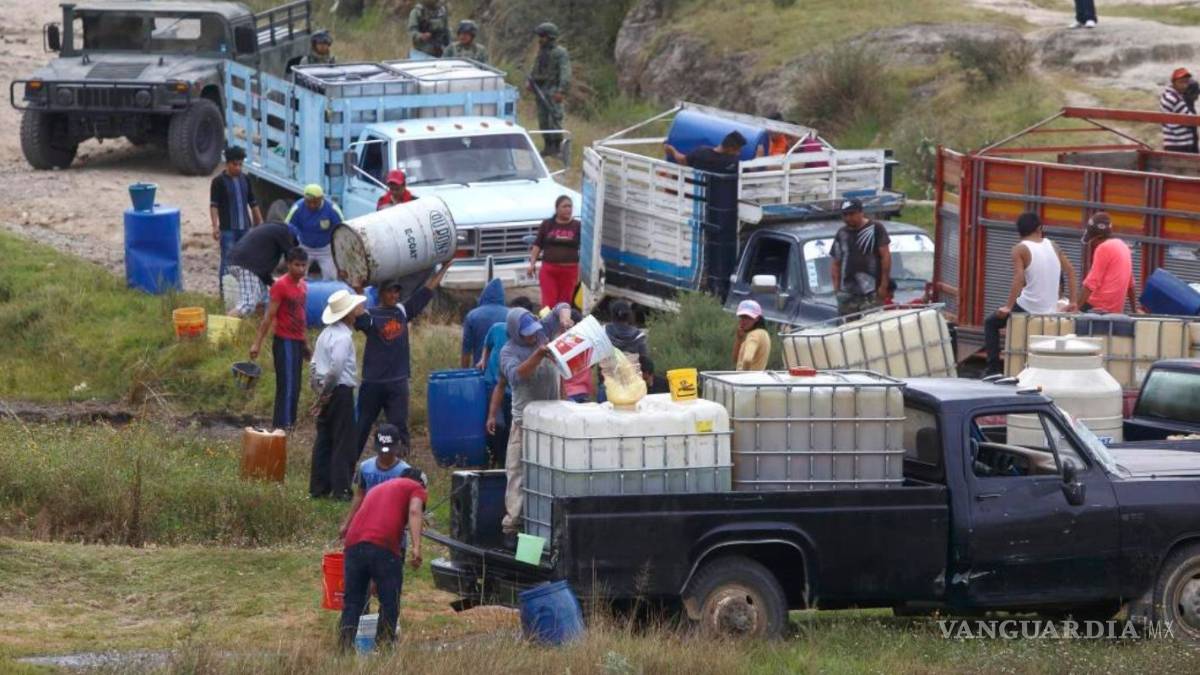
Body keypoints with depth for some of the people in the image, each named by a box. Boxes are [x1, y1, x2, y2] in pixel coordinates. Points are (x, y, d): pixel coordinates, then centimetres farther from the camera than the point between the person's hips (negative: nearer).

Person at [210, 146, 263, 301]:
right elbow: (213, 205, -13)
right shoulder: (219, 182, -7)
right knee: (227, 262, -4)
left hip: (245, 228, 6)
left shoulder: (245, 180, 10)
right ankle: (224, 292, 2)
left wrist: (260, 223, 15)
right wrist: (215, 226, -24)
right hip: (228, 230, -6)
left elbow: (253, 204, 17)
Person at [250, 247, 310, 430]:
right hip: (284, 341, -8)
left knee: (294, 387, 10)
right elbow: (269, 316, -15)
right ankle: (282, 425, -10)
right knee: (287, 386, -11)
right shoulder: (280, 286, -13)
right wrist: (257, 343, -17)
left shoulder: (303, 286, 11)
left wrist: (306, 344, 23)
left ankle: (289, 423, 16)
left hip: (298, 342, 8)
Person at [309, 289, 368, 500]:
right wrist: (325, 393, -15)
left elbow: (314, 364, 15)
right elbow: (336, 368, -25)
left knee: (323, 440, 12)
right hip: (341, 391, -9)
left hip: (326, 392, 9)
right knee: (344, 443, -3)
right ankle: (340, 489, -3)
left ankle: (318, 488, 14)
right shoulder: (343, 337, -16)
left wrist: (319, 391, 12)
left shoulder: (326, 334, 13)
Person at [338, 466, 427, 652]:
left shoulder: (377, 489, 37)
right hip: (383, 546, -5)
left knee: (352, 602, 11)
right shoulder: (416, 488, 18)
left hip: (354, 543, 5)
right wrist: (416, 547, -15)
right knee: (390, 604, 6)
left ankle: (344, 649, 4)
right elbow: (414, 512, -4)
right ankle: (383, 647, 5)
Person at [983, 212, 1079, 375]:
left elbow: (1019, 279, -19)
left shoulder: (1020, 249, -7)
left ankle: (993, 369, 5)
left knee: (991, 323, 16)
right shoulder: (1052, 246, 9)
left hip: (1029, 307, -5)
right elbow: (1070, 271, 10)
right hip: (1051, 310, 5)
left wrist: (1008, 307, -15)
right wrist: (1073, 302, 13)